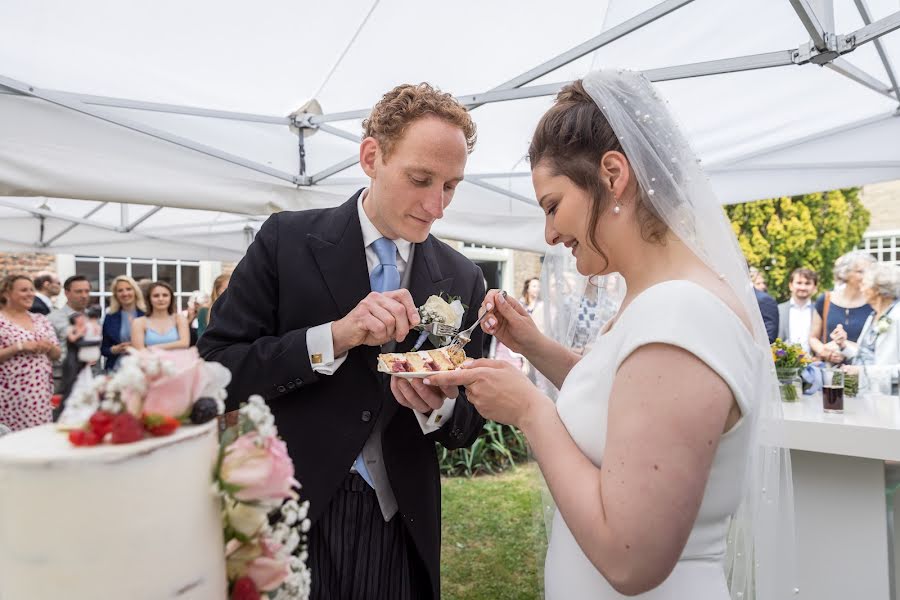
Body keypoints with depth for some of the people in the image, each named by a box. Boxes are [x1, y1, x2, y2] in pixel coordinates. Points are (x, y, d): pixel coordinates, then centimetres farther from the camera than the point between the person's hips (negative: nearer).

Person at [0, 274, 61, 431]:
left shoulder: (41, 320, 12)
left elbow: (57, 354, 14)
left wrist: (49, 347, -6)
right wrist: (19, 347, -18)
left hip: (42, 391, 5)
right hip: (13, 394, -5)